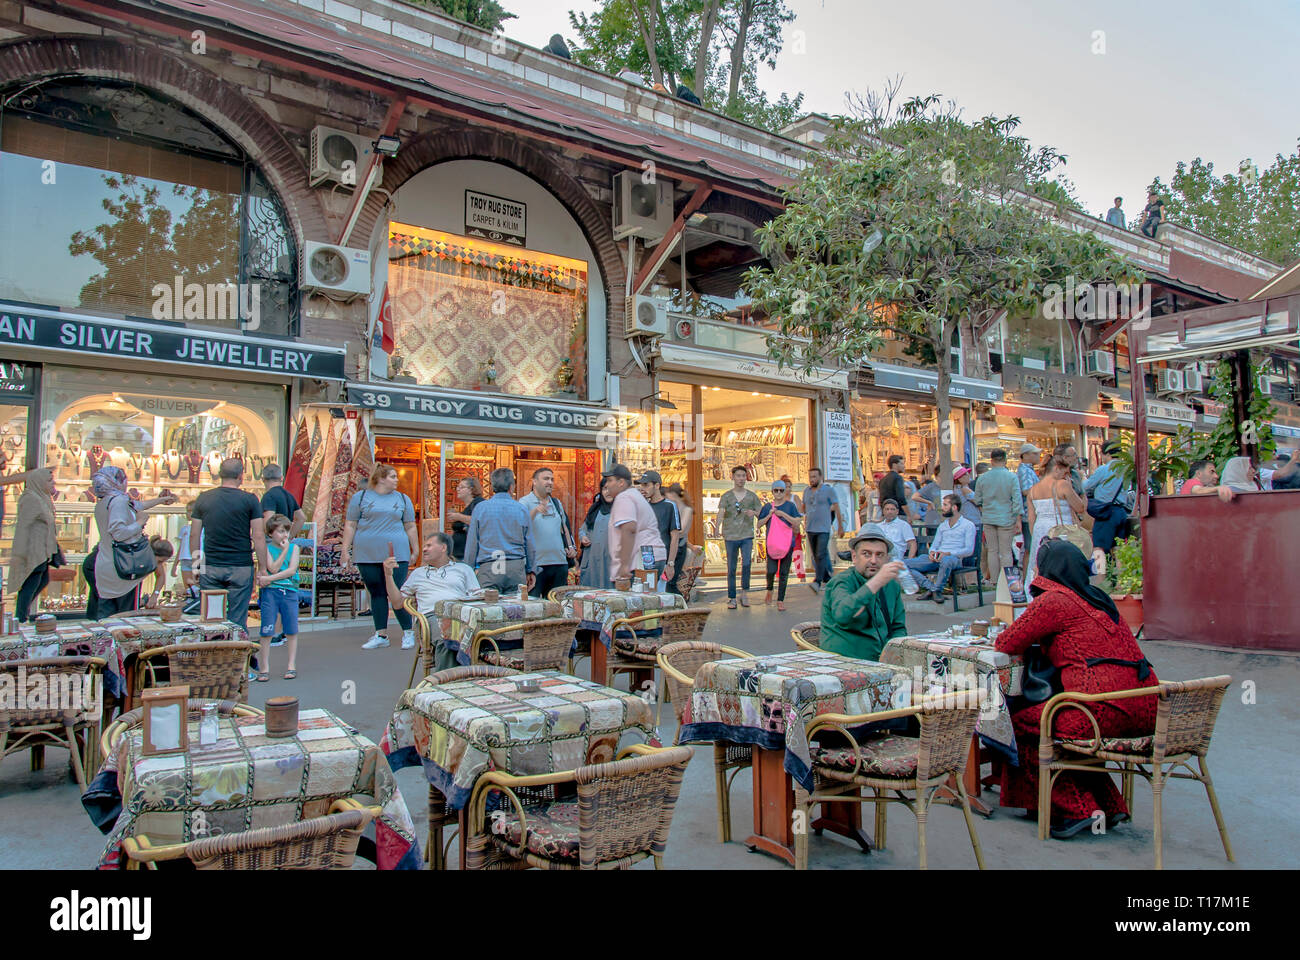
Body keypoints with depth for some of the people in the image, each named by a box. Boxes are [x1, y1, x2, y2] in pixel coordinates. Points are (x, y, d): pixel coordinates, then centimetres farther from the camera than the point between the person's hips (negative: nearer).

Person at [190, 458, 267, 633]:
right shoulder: (249, 500, -6)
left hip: (210, 567, 3)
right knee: (238, 622, 3)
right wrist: (262, 568, -3)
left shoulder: (203, 498, 4)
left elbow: (194, 535, 8)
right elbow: (259, 536, -8)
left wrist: (196, 560, 19)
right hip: (241, 567, -3)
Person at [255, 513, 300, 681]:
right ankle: (264, 668, 6)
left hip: (289, 592, 2)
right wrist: (285, 550, -10)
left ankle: (291, 666, 11)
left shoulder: (294, 547, 8)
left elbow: (292, 570, -3)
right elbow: (273, 568, -10)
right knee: (267, 631, -1)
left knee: (291, 631, 4)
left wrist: (269, 578, -10)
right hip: (270, 592, -2)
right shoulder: (267, 548, 3)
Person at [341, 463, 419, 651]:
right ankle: (381, 635, 14)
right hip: (367, 556, 0)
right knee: (376, 594, 6)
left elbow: (410, 527, 12)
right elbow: (350, 525, 7)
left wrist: (415, 551, 7)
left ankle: (408, 633, 8)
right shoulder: (361, 497, 7)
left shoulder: (403, 499, 12)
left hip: (396, 554, 0)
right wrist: (345, 550, 1)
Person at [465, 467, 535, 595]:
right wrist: (530, 571, 20)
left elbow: (472, 543, 5)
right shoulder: (522, 509, 4)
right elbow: (530, 544, 9)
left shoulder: (480, 508, 2)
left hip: (487, 569, -1)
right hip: (516, 567, 1)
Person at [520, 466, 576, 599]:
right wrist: (535, 511, -32)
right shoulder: (525, 502, -3)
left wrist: (570, 546, 13)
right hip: (536, 564, -6)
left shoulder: (557, 503, 17)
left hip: (560, 563, 6)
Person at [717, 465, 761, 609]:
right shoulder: (726, 496, 4)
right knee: (731, 568, 2)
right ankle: (731, 598, 11)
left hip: (747, 536, 0)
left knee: (746, 563, -16)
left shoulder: (752, 496, 9)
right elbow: (720, 513, -12)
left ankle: (744, 594, -1)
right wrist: (717, 529, -29)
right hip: (730, 537, 0)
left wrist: (754, 513, -10)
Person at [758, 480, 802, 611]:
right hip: (771, 543, 0)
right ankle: (769, 589, 20)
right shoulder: (767, 507, 9)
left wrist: (783, 514, -14)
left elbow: (797, 522, -6)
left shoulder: (790, 506, 4)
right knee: (771, 570, -11)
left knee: (784, 572, 1)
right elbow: (759, 524, 7)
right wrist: (769, 515, -6)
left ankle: (780, 600, 9)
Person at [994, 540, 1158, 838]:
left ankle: (1076, 809, 6)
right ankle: (1109, 806, 26)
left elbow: (1007, 644, 1)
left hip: (1107, 708, -9)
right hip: (1147, 711, 9)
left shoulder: (1053, 600, -4)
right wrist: (1040, 639, 30)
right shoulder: (1098, 598, 20)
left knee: (1021, 724, 8)